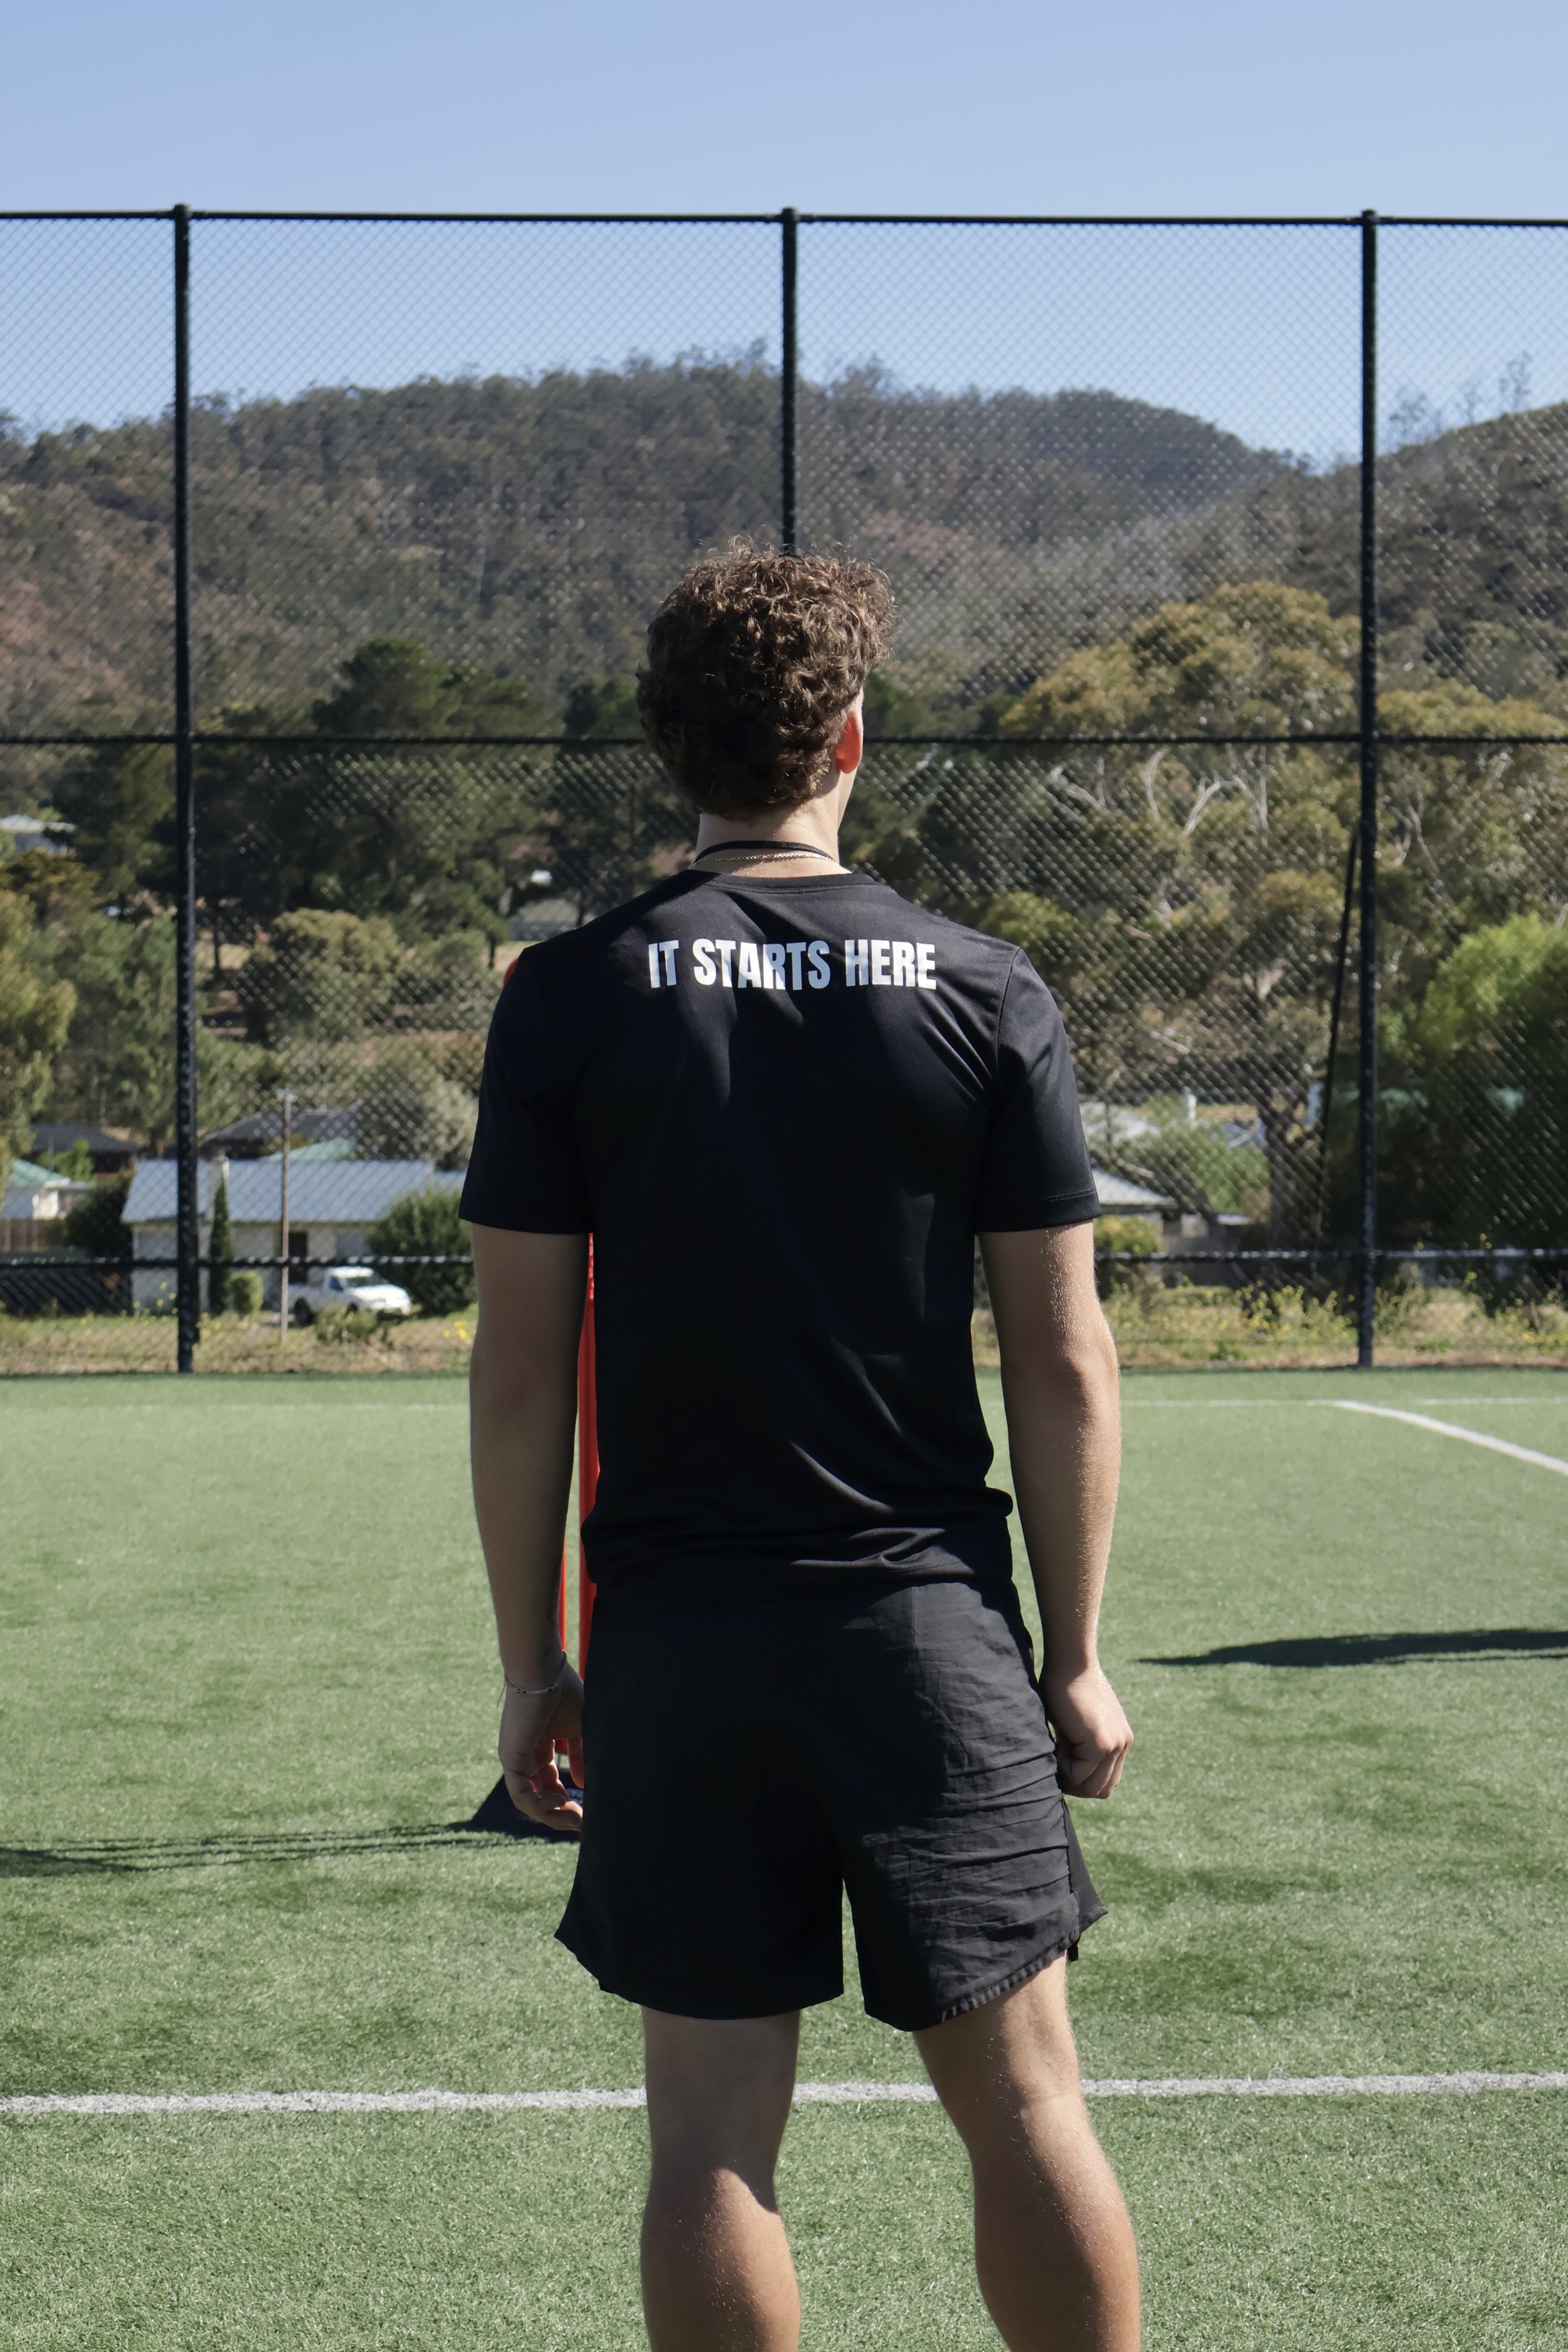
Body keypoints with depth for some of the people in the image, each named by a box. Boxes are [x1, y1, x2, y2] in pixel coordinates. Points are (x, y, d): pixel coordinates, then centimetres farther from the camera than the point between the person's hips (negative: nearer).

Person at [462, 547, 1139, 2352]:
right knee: (1020, 2097, 8)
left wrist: (529, 1659, 6)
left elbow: (520, 1360, -2)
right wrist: (1075, 1656, 7)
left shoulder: (571, 998, -1)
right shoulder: (985, 994, -1)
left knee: (712, 2131, 6)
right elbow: (1062, 1359, -1)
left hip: (673, 1644, 0)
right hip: (930, 1619, 0)